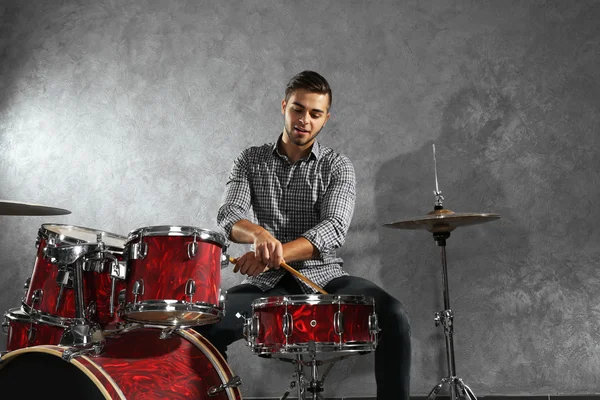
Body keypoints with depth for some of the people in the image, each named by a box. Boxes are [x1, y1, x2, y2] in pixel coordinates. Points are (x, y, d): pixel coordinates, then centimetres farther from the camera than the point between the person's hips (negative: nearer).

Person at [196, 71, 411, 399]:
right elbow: (228, 218, -9)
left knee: (393, 317, -27)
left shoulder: (337, 166, 2)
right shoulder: (250, 160, 7)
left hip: (324, 277, 0)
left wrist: (272, 255, -30)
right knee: (204, 328, -25)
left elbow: (333, 230, -15)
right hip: (267, 284, 1)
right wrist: (259, 234, -34)